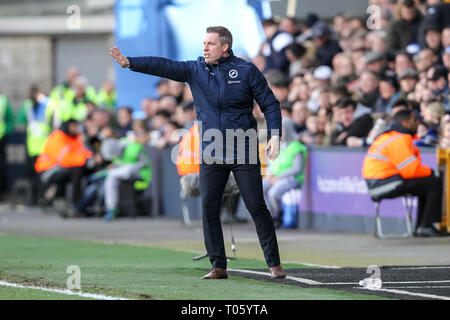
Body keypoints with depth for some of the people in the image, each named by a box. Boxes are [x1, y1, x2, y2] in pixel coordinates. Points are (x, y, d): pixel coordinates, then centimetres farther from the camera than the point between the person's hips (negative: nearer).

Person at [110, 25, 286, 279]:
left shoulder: (247, 71, -3)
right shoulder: (196, 70, 5)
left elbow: (270, 104, 0)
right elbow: (163, 66, -5)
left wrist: (275, 136, -12)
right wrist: (129, 63, -17)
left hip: (244, 153, -3)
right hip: (211, 157, 3)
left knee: (257, 208, -3)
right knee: (209, 209, -2)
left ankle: (274, 264, 4)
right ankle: (218, 266, 5)